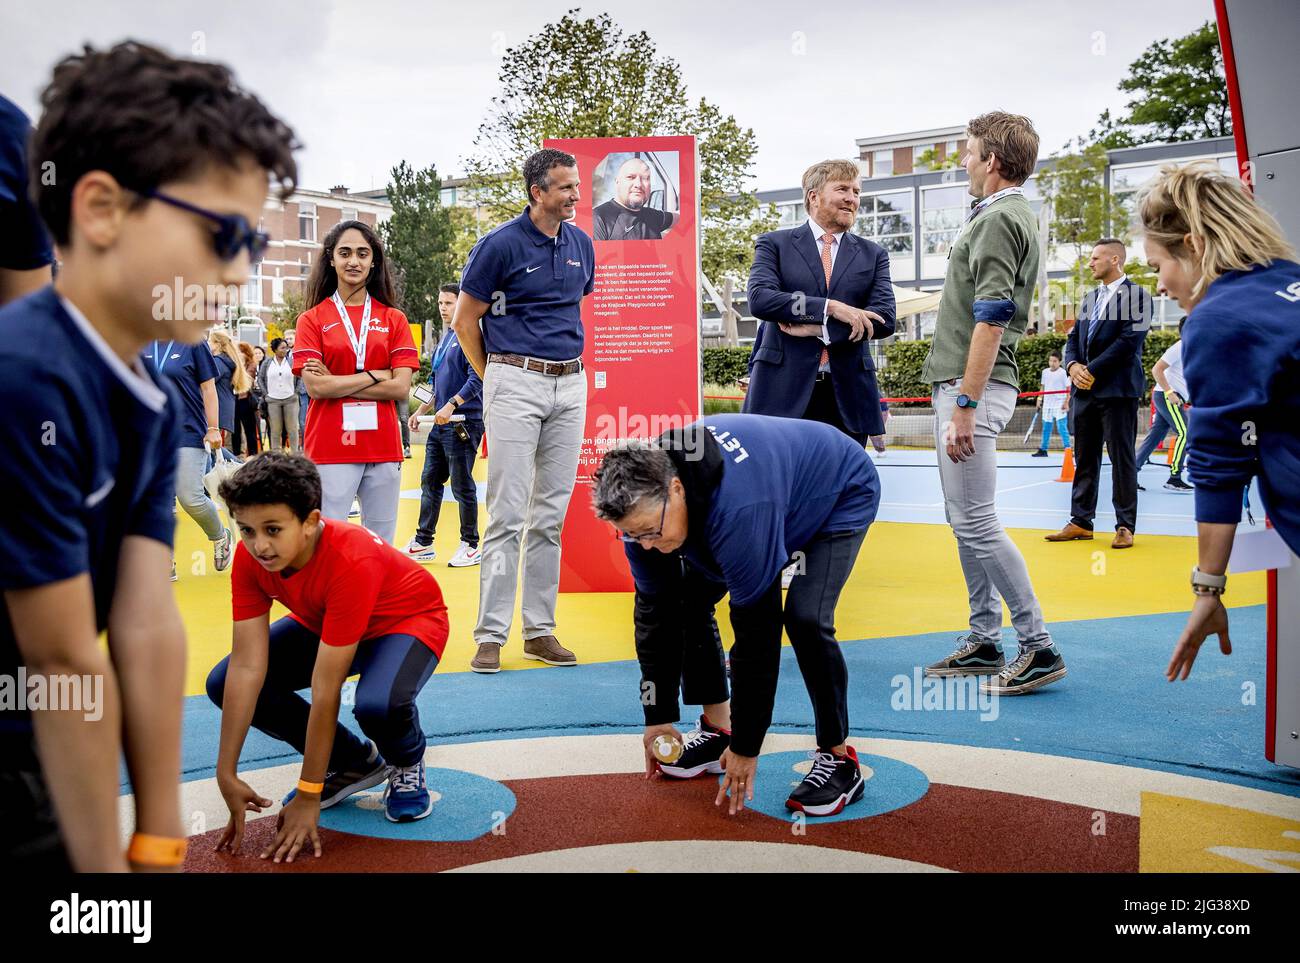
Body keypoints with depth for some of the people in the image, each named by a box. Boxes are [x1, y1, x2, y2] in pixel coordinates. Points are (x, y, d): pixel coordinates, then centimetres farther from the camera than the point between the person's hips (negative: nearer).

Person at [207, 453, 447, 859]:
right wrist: (226, 775, -24)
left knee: (379, 703, -39)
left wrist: (308, 798, -31)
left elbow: (326, 689, -37)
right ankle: (356, 762, 6)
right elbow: (246, 666, -22)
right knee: (222, 684, -11)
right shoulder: (250, 557, -22)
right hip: (322, 623, 7)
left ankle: (407, 764, 1)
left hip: (408, 621, -7)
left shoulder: (351, 561, -39)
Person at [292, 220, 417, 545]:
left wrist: (336, 382, -6)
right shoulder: (312, 319, 5)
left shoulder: (394, 319, 9)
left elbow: (401, 387, -2)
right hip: (330, 448, -2)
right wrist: (376, 376, -6)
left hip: (383, 447, 2)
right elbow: (315, 387, -6)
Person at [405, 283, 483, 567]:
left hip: (463, 423, -9)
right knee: (430, 482, 11)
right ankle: (423, 543, 19)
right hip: (440, 425, 9)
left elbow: (476, 379, -19)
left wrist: (451, 405, -25)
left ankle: (471, 546, 8)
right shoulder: (444, 339, 18)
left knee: (462, 487, -3)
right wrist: (421, 411, 21)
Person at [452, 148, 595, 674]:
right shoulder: (500, 244, -6)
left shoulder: (581, 244, 10)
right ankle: (490, 635, 1)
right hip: (516, 382, -5)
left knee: (551, 514, 7)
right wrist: (495, 379, 5)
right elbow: (465, 321, 0)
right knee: (507, 515, -6)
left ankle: (540, 630, 15)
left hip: (570, 384, 5)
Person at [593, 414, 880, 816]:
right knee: (688, 599, -2)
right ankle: (718, 730, 14)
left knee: (804, 617, -27)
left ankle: (839, 760, -7)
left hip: (841, 495, -7)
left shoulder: (740, 511, -45)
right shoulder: (643, 497, -23)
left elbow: (758, 629, -38)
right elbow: (655, 612, -14)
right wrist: (657, 717, -10)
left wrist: (747, 745, -29)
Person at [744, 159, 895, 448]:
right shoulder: (774, 244, 8)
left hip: (847, 396, 3)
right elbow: (760, 299, -9)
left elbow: (885, 319, 2)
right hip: (783, 392, -2)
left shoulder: (873, 254, 14)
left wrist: (818, 329, -10)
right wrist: (830, 308, -17)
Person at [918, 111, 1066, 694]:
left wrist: (964, 405, -24)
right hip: (959, 384, 11)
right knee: (964, 520, 13)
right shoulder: (998, 215, 20)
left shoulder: (999, 219, -13)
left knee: (977, 523, -9)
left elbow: (991, 319, -22)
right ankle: (984, 643, 20)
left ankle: (1038, 647, -1)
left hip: (973, 387, -11)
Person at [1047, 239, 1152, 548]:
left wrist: (1093, 370, -14)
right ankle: (1081, 522, 14)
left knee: (1121, 457, -2)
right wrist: (1073, 366, -5)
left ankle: (1125, 526, 5)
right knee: (1084, 457, 8)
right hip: (1084, 389, 7)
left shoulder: (1136, 295, -4)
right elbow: (1074, 338, 16)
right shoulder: (1090, 298, 18)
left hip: (1118, 389, -7)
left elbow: (1130, 339, -14)